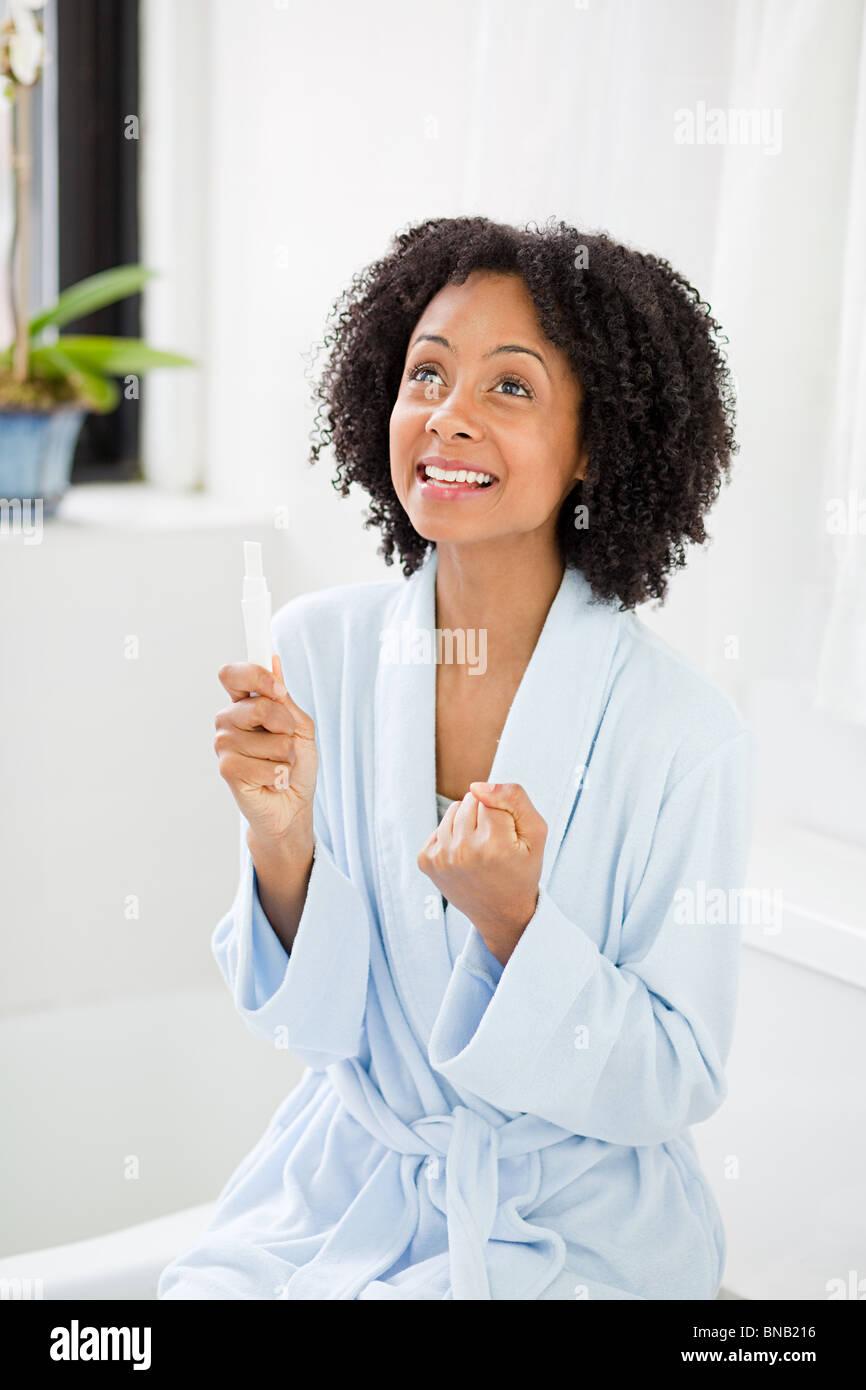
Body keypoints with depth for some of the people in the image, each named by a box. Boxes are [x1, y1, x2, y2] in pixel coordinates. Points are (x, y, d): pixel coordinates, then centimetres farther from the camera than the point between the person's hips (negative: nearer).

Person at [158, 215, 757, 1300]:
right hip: (343, 1180, 3)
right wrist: (280, 838, -23)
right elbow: (309, 1024, -3)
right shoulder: (317, 647, -7)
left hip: (575, 1221, -2)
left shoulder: (686, 735, -18)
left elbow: (677, 1087, -10)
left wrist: (513, 916, -27)